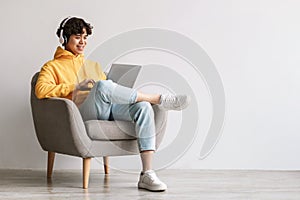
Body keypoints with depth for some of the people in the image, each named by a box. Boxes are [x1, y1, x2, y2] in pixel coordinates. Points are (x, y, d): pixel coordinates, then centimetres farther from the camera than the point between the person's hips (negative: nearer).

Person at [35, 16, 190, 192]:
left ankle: (147, 174, -34)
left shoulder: (93, 65, 37)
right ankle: (159, 99, -24)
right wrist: (75, 87, -10)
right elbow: (41, 90, -3)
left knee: (143, 107, -26)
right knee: (102, 86, -38)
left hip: (108, 109, 5)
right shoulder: (52, 66, 19)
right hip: (83, 112, -5)